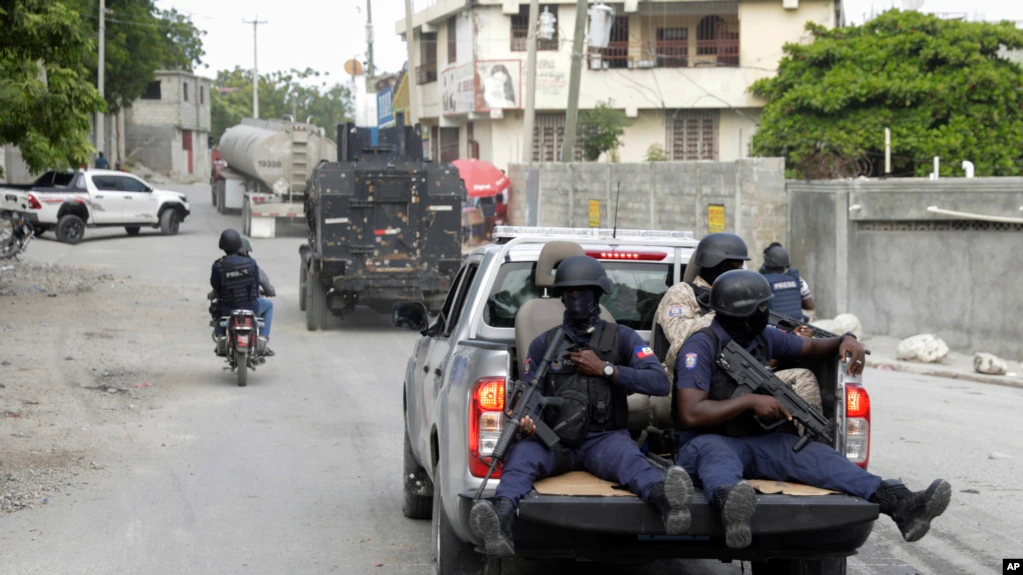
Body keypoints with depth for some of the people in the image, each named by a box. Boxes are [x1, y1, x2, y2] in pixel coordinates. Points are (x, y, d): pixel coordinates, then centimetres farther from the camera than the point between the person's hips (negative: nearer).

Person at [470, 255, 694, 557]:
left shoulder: (622, 338, 12)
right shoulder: (544, 343, 16)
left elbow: (661, 383, -1)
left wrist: (606, 369, -7)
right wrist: (525, 419, -17)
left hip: (604, 439, -1)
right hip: (553, 440, 1)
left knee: (628, 456, -38)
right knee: (521, 453, -34)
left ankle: (665, 498, -72)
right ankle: (501, 518, -65)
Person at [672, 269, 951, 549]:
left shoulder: (764, 338, 11)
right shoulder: (701, 347, -12)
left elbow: (812, 347, 26)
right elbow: (690, 414, -21)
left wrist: (845, 342, 3)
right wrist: (750, 401, -20)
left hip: (756, 442, 6)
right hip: (708, 440, -6)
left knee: (812, 453, -21)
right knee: (716, 453, -43)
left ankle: (901, 505, -42)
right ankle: (729, 503, -82)